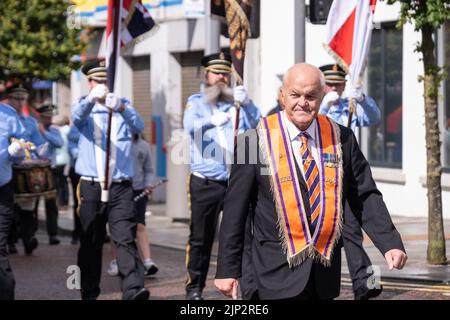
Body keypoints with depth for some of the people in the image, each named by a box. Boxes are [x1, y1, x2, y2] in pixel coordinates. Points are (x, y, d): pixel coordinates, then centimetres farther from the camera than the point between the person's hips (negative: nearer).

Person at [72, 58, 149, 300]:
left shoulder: (124, 108, 11)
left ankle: (133, 289, -24)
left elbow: (138, 126, -10)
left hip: (121, 187, 0)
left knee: (126, 238, -13)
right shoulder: (86, 109, 9)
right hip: (91, 187, 0)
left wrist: (121, 107, -32)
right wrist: (91, 98, -39)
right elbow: (77, 117, -16)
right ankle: (89, 293, 14)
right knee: (90, 244, 6)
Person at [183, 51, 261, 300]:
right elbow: (190, 125, -14)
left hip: (238, 181, 1)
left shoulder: (238, 102, 10)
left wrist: (247, 103, -30)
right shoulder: (196, 102, 7)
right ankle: (194, 287, 12)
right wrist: (212, 121, -36)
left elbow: (257, 123, -9)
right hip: (205, 183, -1)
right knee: (200, 238, 2)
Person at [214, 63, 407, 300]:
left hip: (326, 272, 4)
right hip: (280, 272, -4)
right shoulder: (257, 141, -3)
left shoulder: (342, 139, 6)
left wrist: (390, 244, -7)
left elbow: (366, 197, 7)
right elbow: (235, 208, -1)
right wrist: (227, 269, -3)